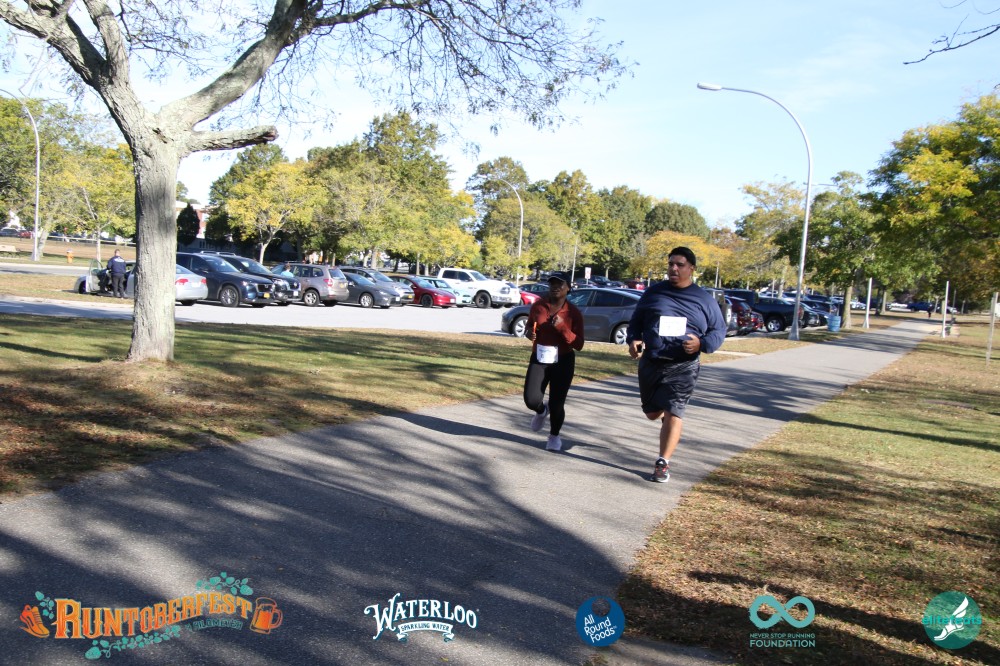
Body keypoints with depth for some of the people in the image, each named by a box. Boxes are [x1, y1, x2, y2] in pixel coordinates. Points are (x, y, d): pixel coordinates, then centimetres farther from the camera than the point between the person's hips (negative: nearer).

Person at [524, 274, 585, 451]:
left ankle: (554, 436, 29)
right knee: (531, 400, -10)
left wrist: (562, 328, -23)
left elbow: (578, 345, -9)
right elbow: (528, 326, 17)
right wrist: (528, 332, -7)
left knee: (556, 404, -1)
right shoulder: (538, 306, -1)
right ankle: (541, 411, 29)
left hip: (563, 362, -2)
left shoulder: (573, 312, -8)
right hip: (538, 359, 2)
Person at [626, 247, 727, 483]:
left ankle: (663, 463, -1)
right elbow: (636, 321, 13)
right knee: (652, 413, 13)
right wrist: (633, 339, -8)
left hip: (683, 367, -3)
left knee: (673, 414, -11)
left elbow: (719, 331, 6)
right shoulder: (653, 292, 6)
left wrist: (701, 343, -15)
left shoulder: (704, 299, 2)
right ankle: (667, 415, 49)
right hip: (650, 363, 3)